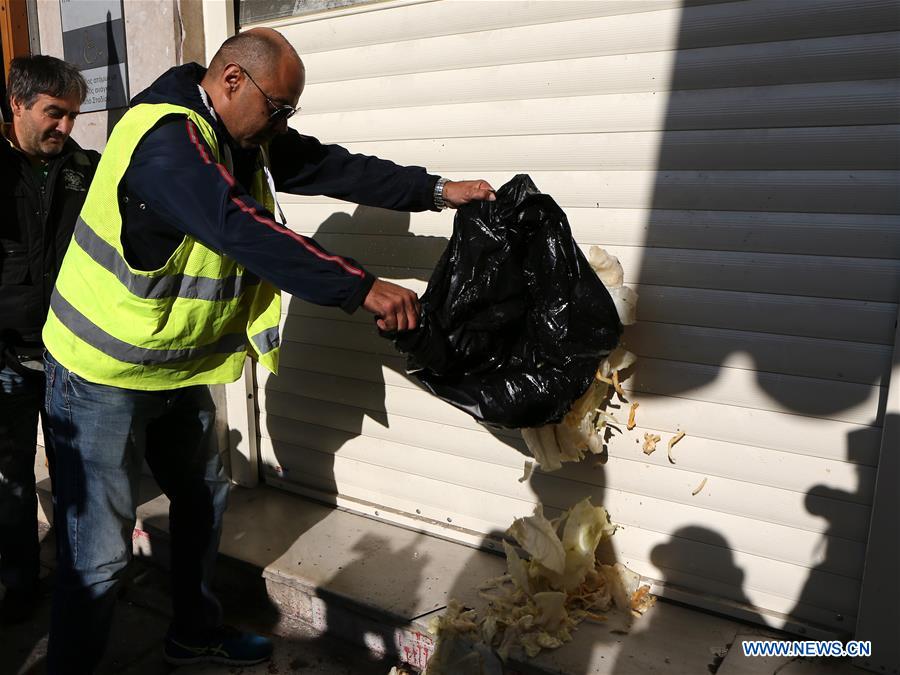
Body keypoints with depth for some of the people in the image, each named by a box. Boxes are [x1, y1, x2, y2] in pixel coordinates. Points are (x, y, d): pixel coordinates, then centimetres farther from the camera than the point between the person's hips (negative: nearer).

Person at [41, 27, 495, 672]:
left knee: (203, 495, 20)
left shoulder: (243, 137, 3)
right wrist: (363, 288, -37)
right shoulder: (165, 139, -25)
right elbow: (242, 229, -36)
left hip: (177, 366, 9)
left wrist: (437, 190, -3)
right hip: (104, 375, -9)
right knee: (100, 552, -4)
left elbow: (331, 166, 2)